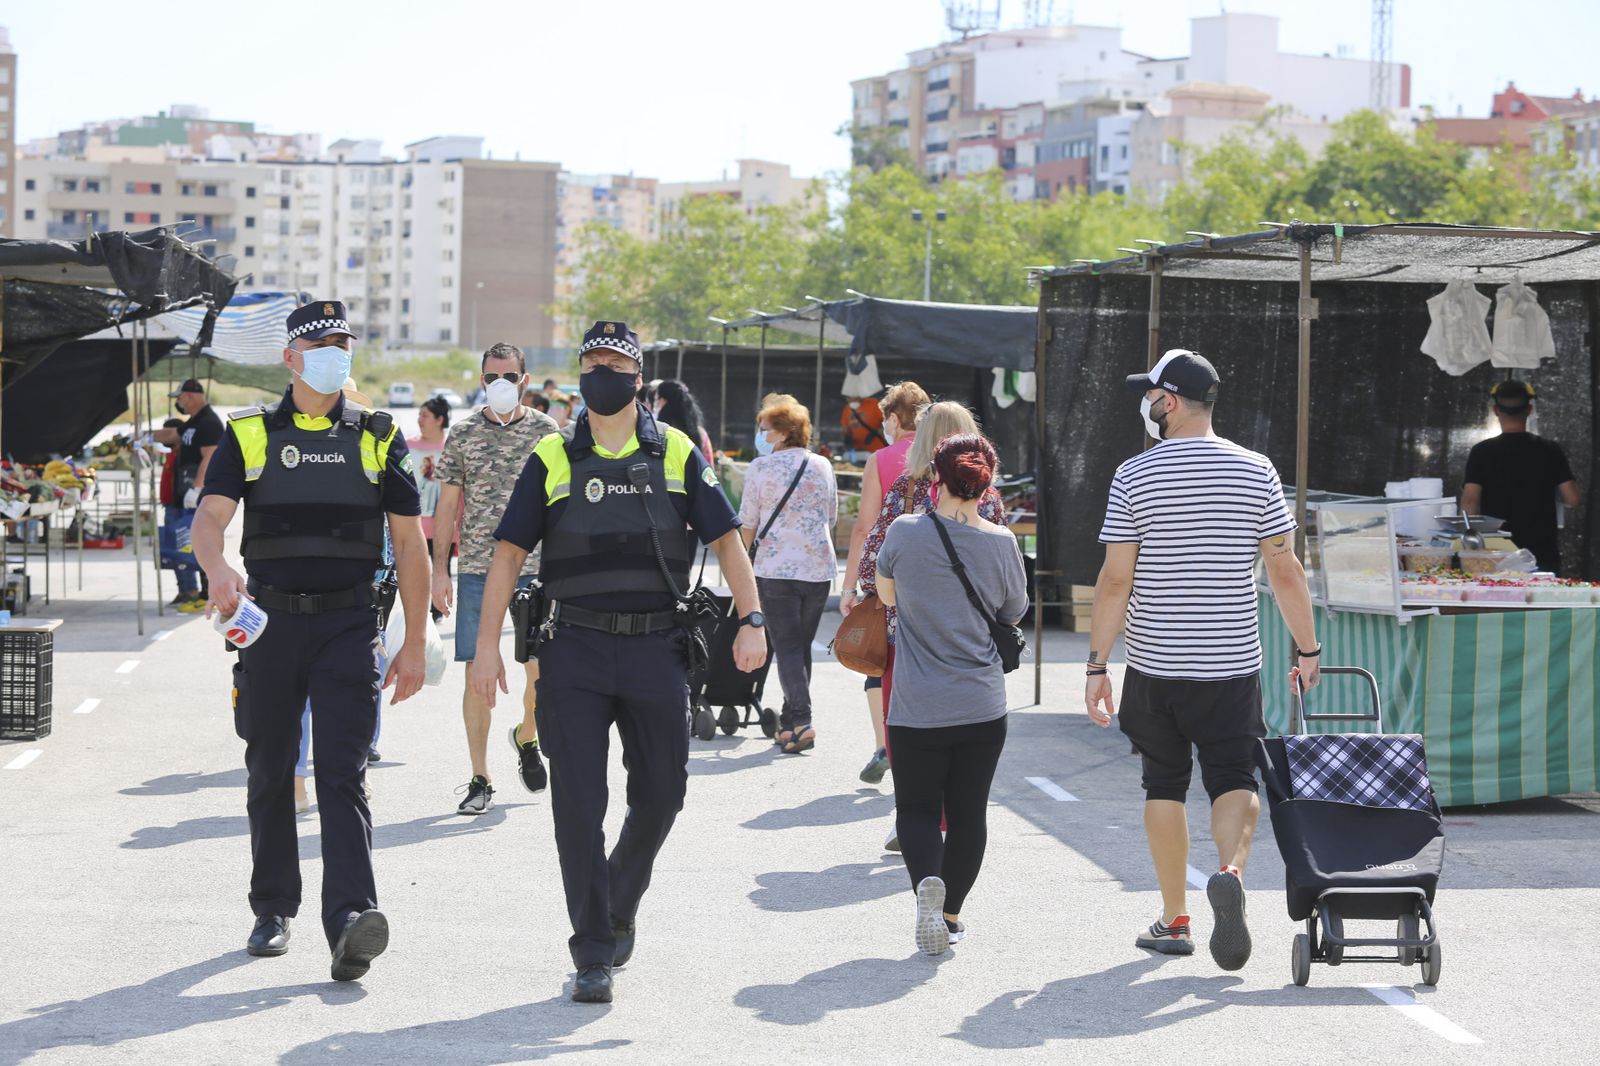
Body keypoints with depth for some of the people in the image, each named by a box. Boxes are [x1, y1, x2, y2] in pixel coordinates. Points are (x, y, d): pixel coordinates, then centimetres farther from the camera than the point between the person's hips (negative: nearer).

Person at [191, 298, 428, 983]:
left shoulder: (378, 438, 8)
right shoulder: (248, 436, 6)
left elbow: (410, 546, 9)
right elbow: (210, 517, -9)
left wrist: (414, 645, 4)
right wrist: (218, 571, -32)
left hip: (348, 624, -1)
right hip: (270, 621, 1)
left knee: (343, 772, -12)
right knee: (270, 772, 10)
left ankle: (349, 917, -22)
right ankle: (273, 910, 25)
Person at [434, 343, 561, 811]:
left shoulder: (546, 431, 5)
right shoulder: (463, 434, 7)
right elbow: (448, 505, 9)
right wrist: (439, 569, 4)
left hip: (535, 568, 0)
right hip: (477, 570, 0)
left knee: (540, 670, -3)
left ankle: (526, 736, 30)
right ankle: (480, 780, 6)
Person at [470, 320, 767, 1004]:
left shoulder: (677, 454, 6)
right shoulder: (552, 460, 5)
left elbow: (725, 539, 5)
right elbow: (510, 551, 3)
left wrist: (751, 620, -6)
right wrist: (487, 642, -4)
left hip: (656, 647, 1)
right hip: (575, 650, -1)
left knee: (660, 794, 8)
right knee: (578, 802, -5)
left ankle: (619, 909, 34)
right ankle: (593, 955, 1)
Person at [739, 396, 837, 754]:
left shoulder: (760, 467, -4)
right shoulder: (823, 466, 8)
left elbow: (748, 523, -1)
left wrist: (745, 560, 15)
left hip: (775, 567, -4)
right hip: (819, 567, 4)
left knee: (786, 645, -2)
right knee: (802, 644, 14)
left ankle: (800, 721, -14)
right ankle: (790, 721, 19)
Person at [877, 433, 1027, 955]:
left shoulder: (905, 533, -9)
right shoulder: (1002, 543, -6)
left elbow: (886, 595, 10)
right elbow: (1014, 616, 8)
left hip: (917, 709, -1)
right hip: (982, 707, 1)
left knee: (916, 808, 9)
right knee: (968, 812, 14)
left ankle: (927, 880, -19)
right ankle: (951, 912, 20)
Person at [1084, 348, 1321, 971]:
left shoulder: (1134, 477, -4)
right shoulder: (1256, 472, 0)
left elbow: (1115, 581, -6)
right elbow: (1285, 572, 0)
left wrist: (1097, 665, -2)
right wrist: (1307, 650, 9)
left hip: (1155, 664, 0)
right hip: (1234, 664, 1)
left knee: (1164, 787, 11)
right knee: (1235, 781, 6)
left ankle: (1174, 920, 16)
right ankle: (1230, 872, -23)